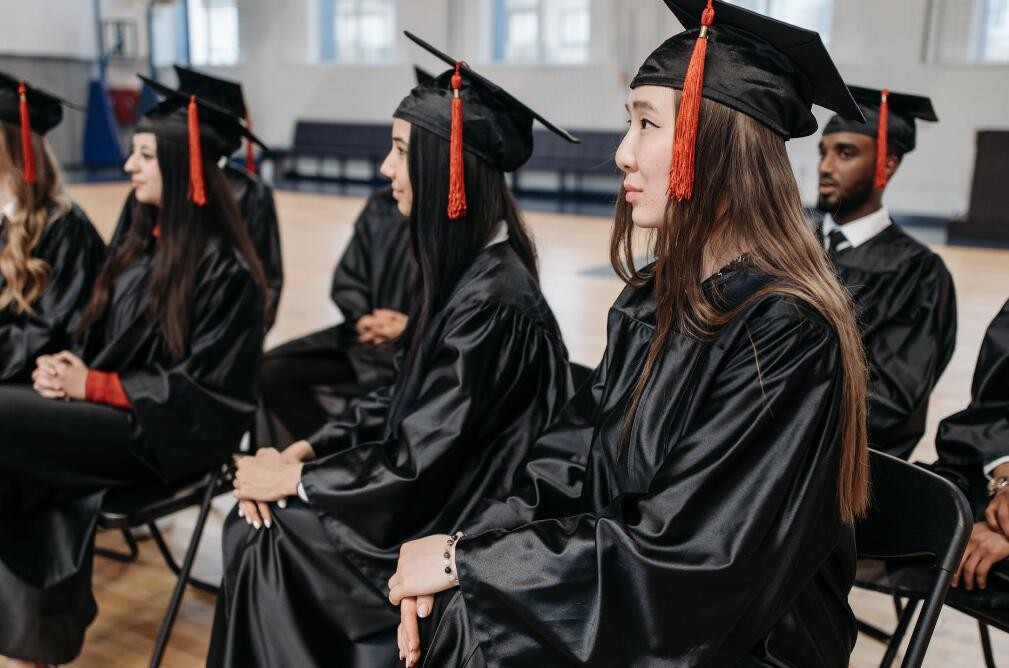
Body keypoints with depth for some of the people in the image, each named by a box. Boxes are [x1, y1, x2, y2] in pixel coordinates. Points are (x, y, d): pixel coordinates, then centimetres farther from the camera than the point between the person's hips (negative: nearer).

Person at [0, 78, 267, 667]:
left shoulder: (224, 270, -15)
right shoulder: (146, 240, 10)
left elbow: (204, 391, -17)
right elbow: (105, 340, 16)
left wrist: (92, 386, -16)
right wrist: (70, 368, -6)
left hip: (169, 434, -7)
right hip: (112, 407, 7)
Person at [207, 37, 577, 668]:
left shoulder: (493, 302, -25)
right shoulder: (461, 269, 3)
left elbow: (420, 468, -23)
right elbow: (403, 403, 9)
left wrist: (293, 480, -11)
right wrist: (301, 451, -1)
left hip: (457, 531, -8)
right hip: (429, 500, 8)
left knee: (264, 539, -6)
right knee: (250, 522, 1)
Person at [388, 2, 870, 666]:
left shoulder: (785, 334, -21)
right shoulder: (652, 301, 2)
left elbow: (682, 556, -22)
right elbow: (567, 470, 2)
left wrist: (466, 563, -17)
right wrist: (463, 547, -13)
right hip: (632, 606, 6)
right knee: (437, 614, -9)